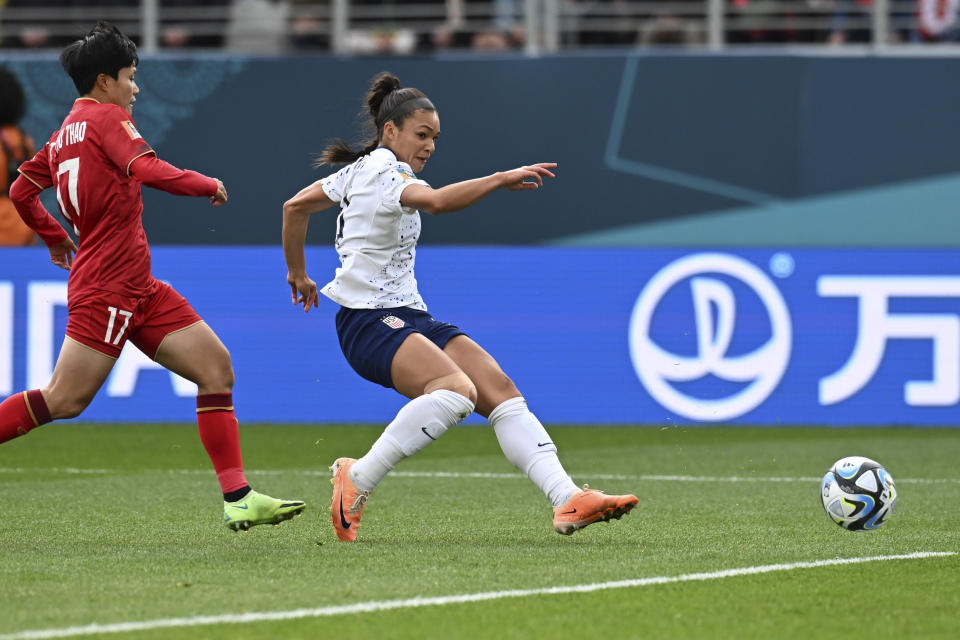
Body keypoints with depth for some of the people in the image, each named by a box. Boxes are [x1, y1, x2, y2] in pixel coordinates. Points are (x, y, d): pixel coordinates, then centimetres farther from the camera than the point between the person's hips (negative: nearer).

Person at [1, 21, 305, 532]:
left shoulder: (65, 133, 18)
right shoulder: (107, 118, -7)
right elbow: (148, 170, -23)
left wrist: (56, 238, 36)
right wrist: (208, 185, -9)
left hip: (137, 289, 10)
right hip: (107, 286, -10)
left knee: (216, 367, 0)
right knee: (64, 401, -10)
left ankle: (238, 499, -5)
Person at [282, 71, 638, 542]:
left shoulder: (361, 169, 18)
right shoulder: (385, 171, -12)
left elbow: (295, 206, 27)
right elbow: (434, 201, -34)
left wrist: (298, 274, 37)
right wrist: (502, 180, -33)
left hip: (409, 317, 10)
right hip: (369, 321, -10)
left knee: (500, 391, -8)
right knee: (456, 390, -34)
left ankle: (567, 501, -20)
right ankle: (356, 481, -22)